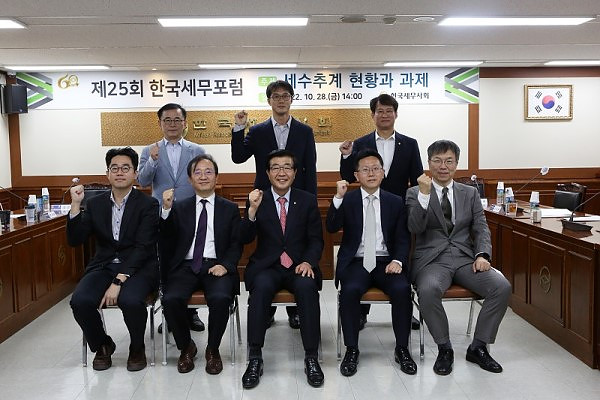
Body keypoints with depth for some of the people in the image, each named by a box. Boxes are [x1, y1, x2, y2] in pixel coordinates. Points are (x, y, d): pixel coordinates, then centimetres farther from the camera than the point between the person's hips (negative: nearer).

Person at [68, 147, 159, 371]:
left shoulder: (147, 205, -3)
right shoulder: (95, 204, 10)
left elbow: (143, 247, -13)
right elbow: (75, 240, 4)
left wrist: (119, 281, -23)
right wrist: (75, 205, -9)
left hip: (138, 267, -3)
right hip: (104, 266, 4)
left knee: (130, 300, -33)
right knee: (80, 301, -24)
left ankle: (137, 348, 0)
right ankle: (102, 346, 8)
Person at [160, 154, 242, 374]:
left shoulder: (230, 209, 13)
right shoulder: (180, 208, 16)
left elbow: (236, 245, 7)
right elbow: (167, 241, 6)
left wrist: (225, 265, -12)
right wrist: (166, 209, -6)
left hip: (216, 266, -1)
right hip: (186, 266, 1)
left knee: (220, 298, -32)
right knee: (170, 299, -28)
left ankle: (212, 350, -5)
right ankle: (186, 347, 1)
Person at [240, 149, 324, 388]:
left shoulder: (308, 201, 8)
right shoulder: (257, 200, 6)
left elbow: (316, 240, 6)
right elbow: (245, 239, -3)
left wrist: (308, 262, -14)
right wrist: (252, 210, -19)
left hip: (299, 266, 0)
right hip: (267, 267, 0)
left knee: (307, 287, -32)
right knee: (261, 287, -33)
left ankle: (311, 358, -23)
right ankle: (255, 358, -25)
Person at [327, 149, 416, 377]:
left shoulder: (395, 202, 10)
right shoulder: (347, 200, 6)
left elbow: (403, 239, 7)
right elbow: (331, 228, -9)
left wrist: (398, 260, -12)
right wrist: (339, 197, -21)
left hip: (386, 262, 1)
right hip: (356, 262, -1)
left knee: (402, 289, -27)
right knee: (350, 290, -31)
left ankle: (402, 349, -10)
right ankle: (351, 350, -15)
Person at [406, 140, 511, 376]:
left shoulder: (470, 193, 16)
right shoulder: (415, 193, 6)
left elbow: (481, 229, 10)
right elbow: (415, 228, -9)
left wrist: (482, 255, -9)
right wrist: (424, 193, -21)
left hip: (465, 258, 4)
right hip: (432, 260, -3)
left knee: (502, 287, -22)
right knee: (428, 291, -35)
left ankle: (478, 347, -2)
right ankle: (444, 349, -10)